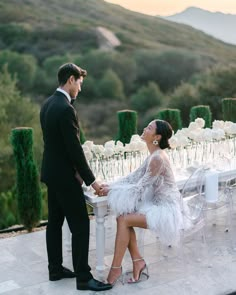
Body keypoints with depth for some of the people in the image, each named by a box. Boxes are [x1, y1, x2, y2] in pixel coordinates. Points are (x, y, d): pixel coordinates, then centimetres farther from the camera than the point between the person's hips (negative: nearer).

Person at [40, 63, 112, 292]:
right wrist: (91, 180, -14)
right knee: (80, 225, -4)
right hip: (64, 176, -10)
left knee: (55, 221, 15)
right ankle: (83, 277, 1)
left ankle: (55, 269, 25)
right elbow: (75, 149, -22)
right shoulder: (66, 109, -23)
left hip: (51, 172, 10)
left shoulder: (48, 104, 7)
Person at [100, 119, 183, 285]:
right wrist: (111, 185, 0)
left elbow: (139, 188, -20)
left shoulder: (157, 158, -21)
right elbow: (134, 176, 11)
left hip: (165, 211, -9)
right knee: (123, 217, -8)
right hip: (157, 205, 9)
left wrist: (112, 190, -13)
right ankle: (138, 261, 0)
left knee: (123, 220, -18)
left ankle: (116, 269, -8)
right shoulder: (154, 155, 9)